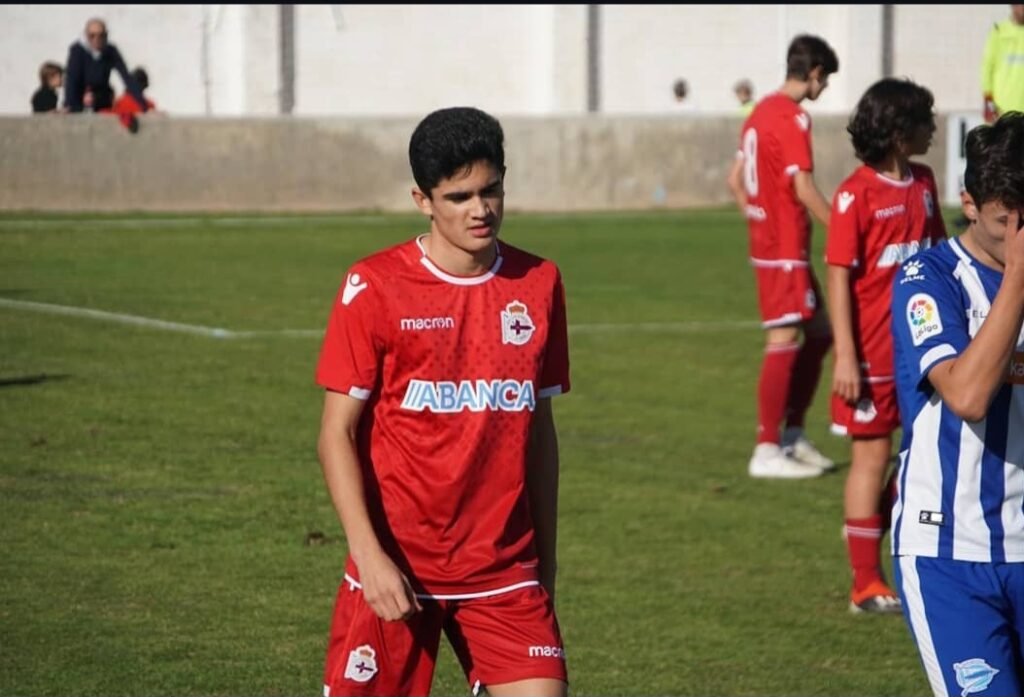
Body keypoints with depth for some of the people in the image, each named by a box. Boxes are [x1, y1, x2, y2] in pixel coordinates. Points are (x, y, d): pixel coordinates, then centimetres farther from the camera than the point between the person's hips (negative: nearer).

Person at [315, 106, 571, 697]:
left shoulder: (538, 284, 6)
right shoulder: (375, 287, -7)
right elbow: (338, 433, -6)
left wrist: (546, 558, 14)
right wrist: (369, 554, -15)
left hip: (504, 571, 3)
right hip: (397, 568, -3)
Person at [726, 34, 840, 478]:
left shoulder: (761, 112, 13)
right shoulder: (793, 118, -15)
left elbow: (735, 180, 18)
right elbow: (803, 188, -20)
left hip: (767, 239, 10)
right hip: (785, 247, -10)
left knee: (819, 332, 15)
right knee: (784, 340, -8)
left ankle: (794, 436, 19)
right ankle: (767, 451, -6)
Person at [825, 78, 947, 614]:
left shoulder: (923, 184, 8)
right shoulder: (857, 194, -13)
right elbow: (838, 277, -13)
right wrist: (845, 356, -17)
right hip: (874, 353, -7)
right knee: (871, 458, 0)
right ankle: (867, 585, 7)